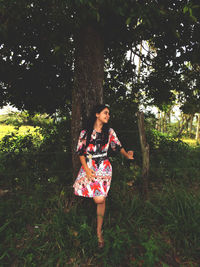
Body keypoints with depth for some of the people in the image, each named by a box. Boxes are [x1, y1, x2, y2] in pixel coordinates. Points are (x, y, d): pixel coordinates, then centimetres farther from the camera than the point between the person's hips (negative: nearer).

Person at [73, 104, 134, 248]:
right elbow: (81, 152, -1)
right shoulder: (85, 132, -1)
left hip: (104, 167, 1)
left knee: (101, 199, -4)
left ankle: (99, 231, 17)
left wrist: (127, 155, 0)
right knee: (99, 199, -10)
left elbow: (117, 145, 14)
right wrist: (86, 169, -11)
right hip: (88, 166, -1)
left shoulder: (109, 132, 6)